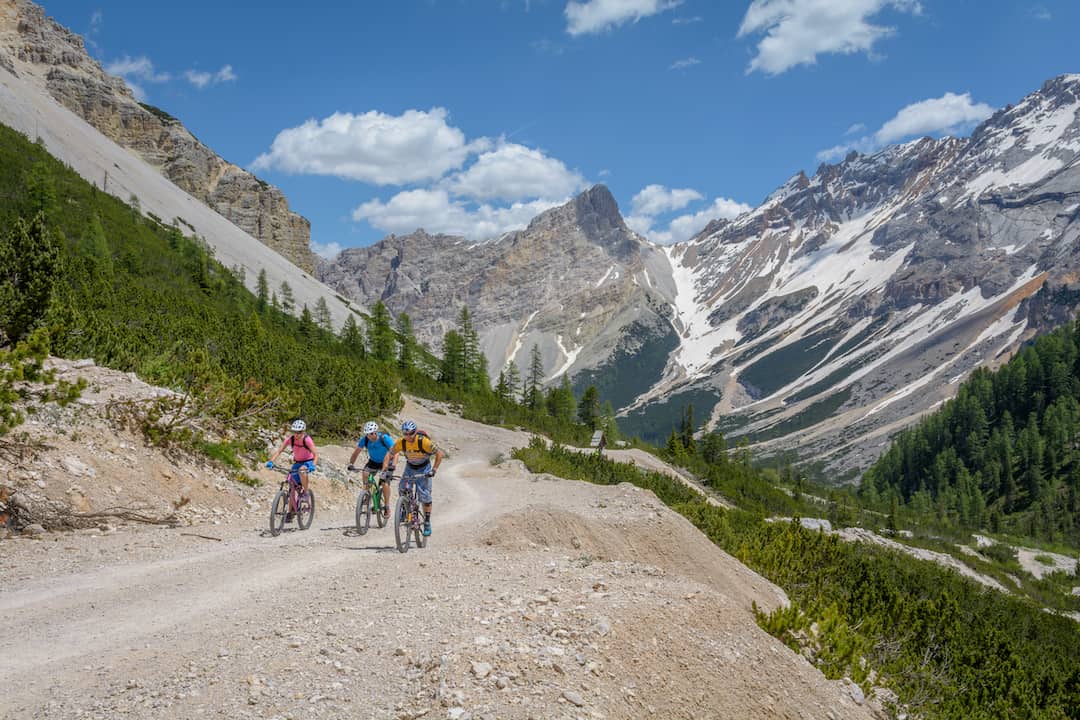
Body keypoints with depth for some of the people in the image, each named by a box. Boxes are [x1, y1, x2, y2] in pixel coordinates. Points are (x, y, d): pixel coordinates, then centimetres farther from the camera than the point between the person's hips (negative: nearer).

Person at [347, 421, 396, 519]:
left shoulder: (385, 438, -29)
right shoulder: (364, 439, -19)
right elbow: (356, 452, -14)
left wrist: (393, 465, -47)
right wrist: (351, 463, -29)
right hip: (373, 461, 4)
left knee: (385, 482, -21)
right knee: (365, 475, -23)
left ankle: (387, 506, -7)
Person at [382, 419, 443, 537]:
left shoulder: (424, 441, -30)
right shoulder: (401, 442, -21)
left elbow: (439, 454, -24)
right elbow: (389, 455, -9)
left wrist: (434, 470, -30)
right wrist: (384, 469, -22)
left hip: (424, 468, -3)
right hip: (410, 467, 3)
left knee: (425, 496, -9)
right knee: (402, 489, -16)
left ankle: (427, 523, 3)